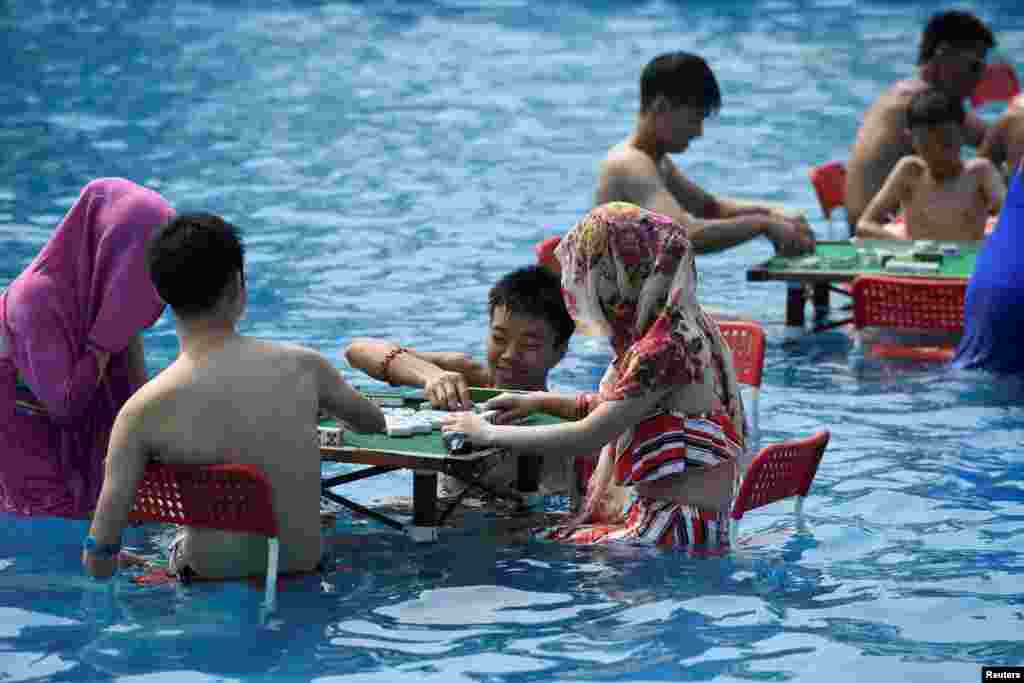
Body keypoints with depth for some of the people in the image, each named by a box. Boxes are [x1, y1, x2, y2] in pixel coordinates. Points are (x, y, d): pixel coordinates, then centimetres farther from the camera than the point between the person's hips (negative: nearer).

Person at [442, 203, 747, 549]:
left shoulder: (666, 347, -19)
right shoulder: (674, 329, 12)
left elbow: (586, 437, -18)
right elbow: (616, 407, 28)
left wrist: (488, 433, -7)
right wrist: (540, 401, 19)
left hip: (674, 527, -9)